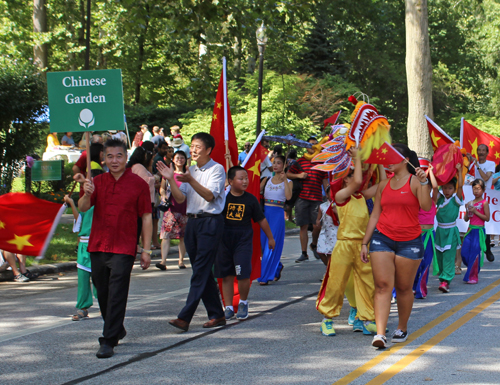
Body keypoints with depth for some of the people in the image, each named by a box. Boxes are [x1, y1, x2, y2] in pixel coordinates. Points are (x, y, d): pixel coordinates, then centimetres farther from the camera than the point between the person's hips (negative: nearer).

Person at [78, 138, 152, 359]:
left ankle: (109, 342, -8)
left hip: (123, 248, -4)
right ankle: (116, 330, 34)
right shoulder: (98, 182, 10)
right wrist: (87, 194, -24)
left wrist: (146, 250, -5)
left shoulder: (138, 184, -1)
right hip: (97, 246, 5)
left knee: (117, 295, -9)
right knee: (102, 293, 13)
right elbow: (83, 208, -1)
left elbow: (146, 218, 0)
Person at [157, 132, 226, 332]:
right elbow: (180, 198, 9)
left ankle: (185, 317, -16)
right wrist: (171, 180, -5)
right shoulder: (191, 170, 16)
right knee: (203, 271, 9)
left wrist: (191, 181, -29)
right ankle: (216, 315, 17)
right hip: (192, 221, 8)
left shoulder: (217, 169, -4)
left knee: (200, 271, -10)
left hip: (210, 222, -8)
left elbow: (209, 195, -17)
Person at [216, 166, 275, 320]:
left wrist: (270, 238, 18)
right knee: (226, 275, 6)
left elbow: (261, 220, 12)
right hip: (224, 239, 1)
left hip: (243, 239, -1)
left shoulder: (250, 199, 3)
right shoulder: (223, 197, -1)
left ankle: (243, 302, 12)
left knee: (243, 274, -11)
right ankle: (228, 307, 16)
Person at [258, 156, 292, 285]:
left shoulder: (287, 182, 3)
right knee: (264, 243, 6)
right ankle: (277, 267, 30)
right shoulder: (267, 180, 13)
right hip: (265, 212, 4)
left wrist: (284, 179, -16)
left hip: (277, 214, -4)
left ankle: (265, 276, -4)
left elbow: (288, 196, -15)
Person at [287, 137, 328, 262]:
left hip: (317, 198, 0)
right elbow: (288, 174, 12)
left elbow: (325, 181, 13)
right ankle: (304, 253, 8)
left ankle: (314, 245, 24)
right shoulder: (300, 161, 9)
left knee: (317, 226, -5)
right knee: (303, 226, 1)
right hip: (302, 197, 0)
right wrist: (298, 175, -7)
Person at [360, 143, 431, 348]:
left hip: (409, 242, -3)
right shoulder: (383, 185, 11)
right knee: (383, 285, -8)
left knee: (404, 287, 7)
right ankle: (380, 333, -14)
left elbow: (426, 206, -17)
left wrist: (424, 183, -26)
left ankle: (402, 328, 26)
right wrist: (365, 243, 11)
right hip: (382, 239, 3)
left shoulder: (416, 181, -1)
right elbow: (375, 215, 14)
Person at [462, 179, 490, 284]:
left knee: (475, 254, -5)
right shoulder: (470, 203, 10)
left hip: (479, 230, -6)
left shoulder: (484, 203, -5)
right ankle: (472, 273, 23)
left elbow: (487, 218, -9)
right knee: (464, 253, 2)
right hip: (470, 230, 6)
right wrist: (468, 211, -4)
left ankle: (473, 277, 4)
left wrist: (475, 211, -14)